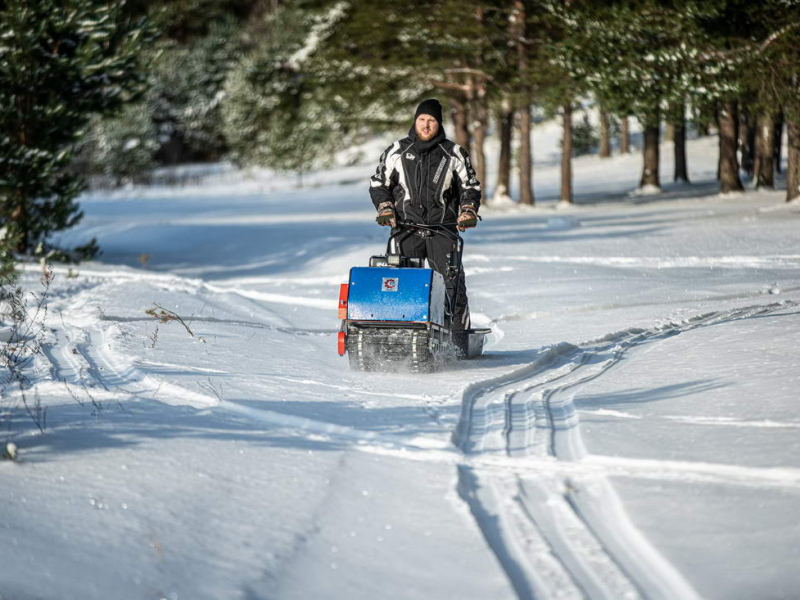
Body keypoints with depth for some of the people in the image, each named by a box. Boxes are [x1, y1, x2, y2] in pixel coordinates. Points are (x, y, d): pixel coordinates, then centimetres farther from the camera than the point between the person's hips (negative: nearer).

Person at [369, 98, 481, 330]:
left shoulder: (454, 153, 10)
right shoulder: (396, 152, 10)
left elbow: (471, 186, 15)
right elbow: (378, 183, 16)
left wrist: (467, 212, 0)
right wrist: (385, 209, 1)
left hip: (443, 229, 0)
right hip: (405, 227, 0)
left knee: (453, 282, -9)